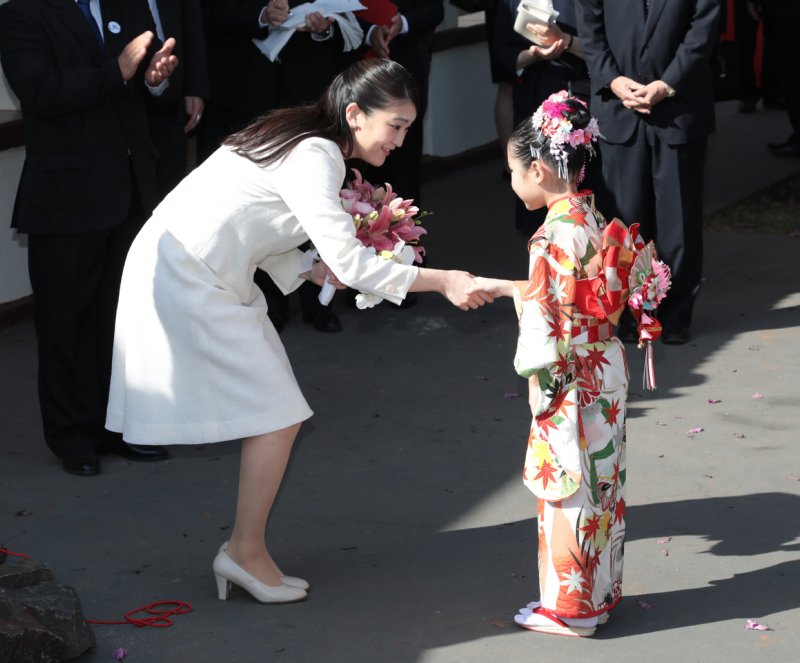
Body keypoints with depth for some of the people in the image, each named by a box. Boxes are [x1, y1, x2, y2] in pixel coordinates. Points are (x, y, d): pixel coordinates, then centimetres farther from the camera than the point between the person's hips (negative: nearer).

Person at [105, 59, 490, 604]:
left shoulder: (307, 143, 11)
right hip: (186, 279, -10)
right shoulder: (314, 158, -20)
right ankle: (246, 553, 4)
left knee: (273, 413, 8)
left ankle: (244, 553, 12)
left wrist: (318, 271, 0)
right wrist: (442, 282, -25)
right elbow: (349, 261, -27)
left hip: (198, 273, 10)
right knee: (278, 415, -6)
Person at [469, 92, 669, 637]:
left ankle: (569, 608, 15)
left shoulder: (555, 235, -21)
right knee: (600, 486, 17)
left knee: (567, 491, 3)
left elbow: (547, 319, -20)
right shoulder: (597, 222, 4)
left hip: (571, 386, -8)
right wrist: (503, 287, 19)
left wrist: (542, 387, -12)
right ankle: (601, 592, 29)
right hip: (607, 372, 8)